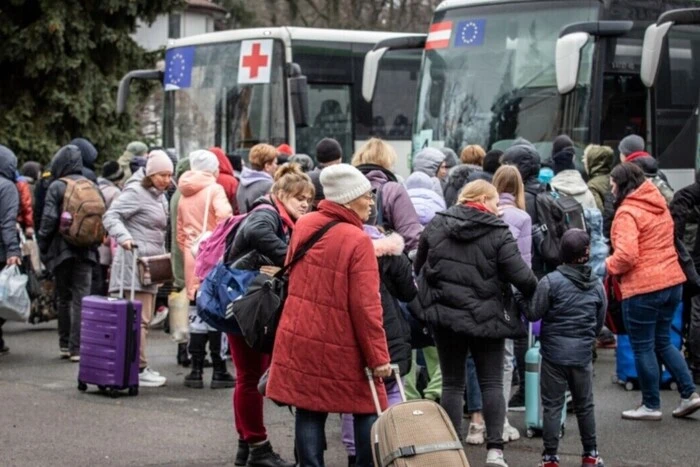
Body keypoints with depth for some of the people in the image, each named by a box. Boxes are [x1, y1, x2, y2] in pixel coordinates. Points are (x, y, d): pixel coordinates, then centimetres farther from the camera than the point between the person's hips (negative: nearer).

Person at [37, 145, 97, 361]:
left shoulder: (56, 187, -6)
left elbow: (48, 219, -11)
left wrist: (42, 247, -2)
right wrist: (94, 242, 12)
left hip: (62, 249, -2)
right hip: (86, 251, 2)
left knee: (63, 298, 11)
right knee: (81, 298, 0)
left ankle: (65, 344, 16)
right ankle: (77, 347, -6)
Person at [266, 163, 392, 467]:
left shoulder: (303, 226, 2)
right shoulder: (357, 241, -17)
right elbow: (366, 305, -18)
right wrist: (378, 355, -13)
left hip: (300, 338, 6)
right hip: (341, 347, -5)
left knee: (309, 412, 8)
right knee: (367, 409, 8)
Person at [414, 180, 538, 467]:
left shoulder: (436, 226, 3)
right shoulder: (498, 233, -9)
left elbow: (419, 268, 12)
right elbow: (520, 275, -14)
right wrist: (537, 294, 4)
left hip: (445, 314, 3)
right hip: (486, 318, -3)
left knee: (452, 383, 10)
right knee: (492, 383, 5)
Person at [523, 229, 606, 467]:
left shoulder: (550, 282, -13)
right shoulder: (597, 285, 2)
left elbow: (533, 314, -10)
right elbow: (599, 323, 10)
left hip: (554, 352, -3)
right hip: (583, 355, 3)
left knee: (552, 405, 3)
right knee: (585, 405, 16)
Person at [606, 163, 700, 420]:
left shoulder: (627, 212, -15)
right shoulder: (659, 206, 12)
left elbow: (626, 256, -25)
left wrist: (608, 266, -5)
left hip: (643, 288, -8)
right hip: (672, 281, 8)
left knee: (642, 347, 5)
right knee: (663, 341, 20)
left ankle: (651, 406, 13)